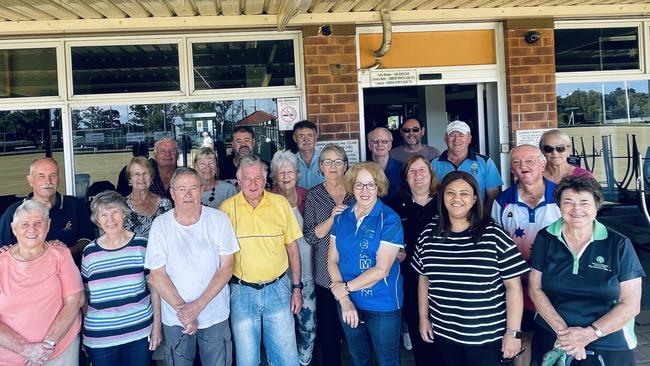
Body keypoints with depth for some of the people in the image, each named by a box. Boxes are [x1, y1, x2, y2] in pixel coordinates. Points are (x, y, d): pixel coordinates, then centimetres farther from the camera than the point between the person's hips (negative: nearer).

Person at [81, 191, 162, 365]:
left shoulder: (141, 245, -2)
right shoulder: (90, 252, 1)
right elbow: (84, 295, 10)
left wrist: (157, 325, 1)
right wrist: (83, 332, 9)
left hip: (139, 332, -1)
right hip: (99, 338, 1)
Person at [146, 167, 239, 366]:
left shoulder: (219, 219, -7)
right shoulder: (160, 225, -7)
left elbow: (226, 268, -7)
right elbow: (157, 275, -5)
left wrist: (198, 305, -15)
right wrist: (181, 309, -14)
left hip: (215, 314, 0)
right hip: (175, 319, 0)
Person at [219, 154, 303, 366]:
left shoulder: (280, 203, 0)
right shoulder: (227, 208, -3)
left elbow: (292, 247, 6)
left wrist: (297, 288, 4)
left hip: (278, 289, 1)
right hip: (242, 292, 0)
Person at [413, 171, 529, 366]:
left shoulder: (493, 235, -12)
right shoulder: (430, 234, 0)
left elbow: (513, 286, -9)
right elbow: (424, 279, 11)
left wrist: (513, 332, -10)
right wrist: (423, 317, 11)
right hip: (443, 333, 4)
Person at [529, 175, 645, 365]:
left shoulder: (619, 244, -7)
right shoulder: (545, 239, -3)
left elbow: (631, 304, -7)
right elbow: (535, 288, -2)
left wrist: (589, 334, -17)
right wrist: (562, 330, -14)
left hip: (608, 346, -1)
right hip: (551, 341, 1)